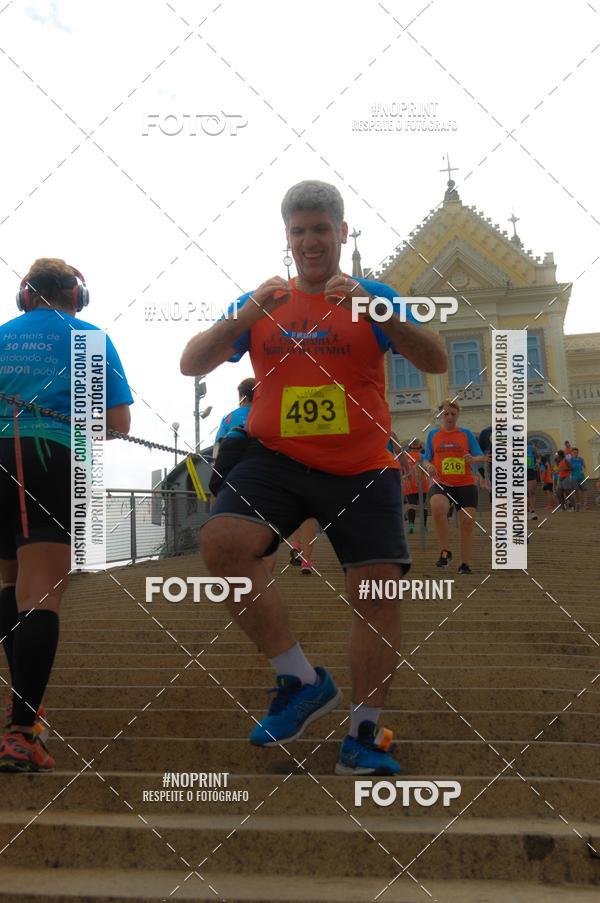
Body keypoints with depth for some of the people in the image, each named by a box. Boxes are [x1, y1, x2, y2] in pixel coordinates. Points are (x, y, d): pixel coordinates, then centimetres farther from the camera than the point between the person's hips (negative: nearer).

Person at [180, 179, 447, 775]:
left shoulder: (373, 298, 5)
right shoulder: (261, 304, 9)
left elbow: (436, 362, -7)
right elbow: (191, 365, 2)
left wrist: (375, 313, -22)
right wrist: (244, 316, -14)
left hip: (362, 469, 0)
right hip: (277, 459, 1)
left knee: (379, 589, -7)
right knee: (221, 540, -24)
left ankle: (362, 736, 11)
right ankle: (302, 681, -9)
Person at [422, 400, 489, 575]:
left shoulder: (466, 434, 7)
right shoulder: (433, 434, 10)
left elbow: (480, 457, 4)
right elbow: (426, 459, 14)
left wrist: (473, 459, -18)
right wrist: (429, 466, -9)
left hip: (466, 484, 1)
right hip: (442, 483, -1)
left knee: (467, 522, -3)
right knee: (437, 507, -32)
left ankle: (465, 564, 12)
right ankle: (445, 551, -16)